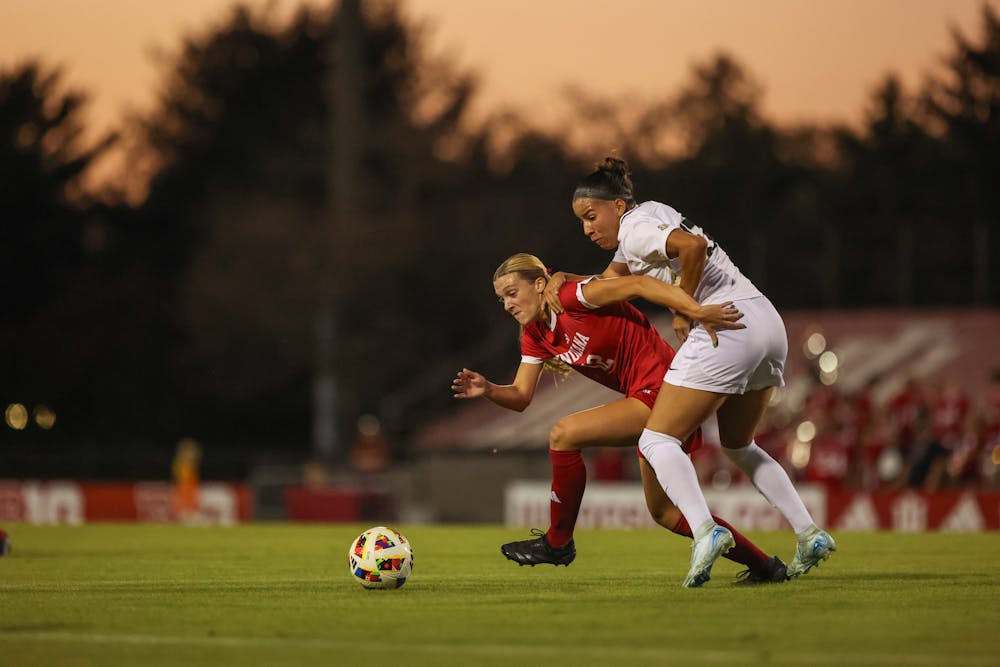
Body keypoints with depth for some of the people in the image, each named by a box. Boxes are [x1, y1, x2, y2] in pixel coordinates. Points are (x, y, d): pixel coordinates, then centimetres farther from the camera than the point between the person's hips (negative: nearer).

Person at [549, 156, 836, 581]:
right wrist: (563, 279, 18)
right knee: (738, 446, 24)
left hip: (725, 326, -10)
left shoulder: (634, 228, -5)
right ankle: (809, 534, 11)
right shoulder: (648, 215, 24)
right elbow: (608, 283, 34)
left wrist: (683, 311, -13)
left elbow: (693, 245, -24)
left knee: (657, 440, -7)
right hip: (767, 322, 10)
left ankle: (704, 530, -29)